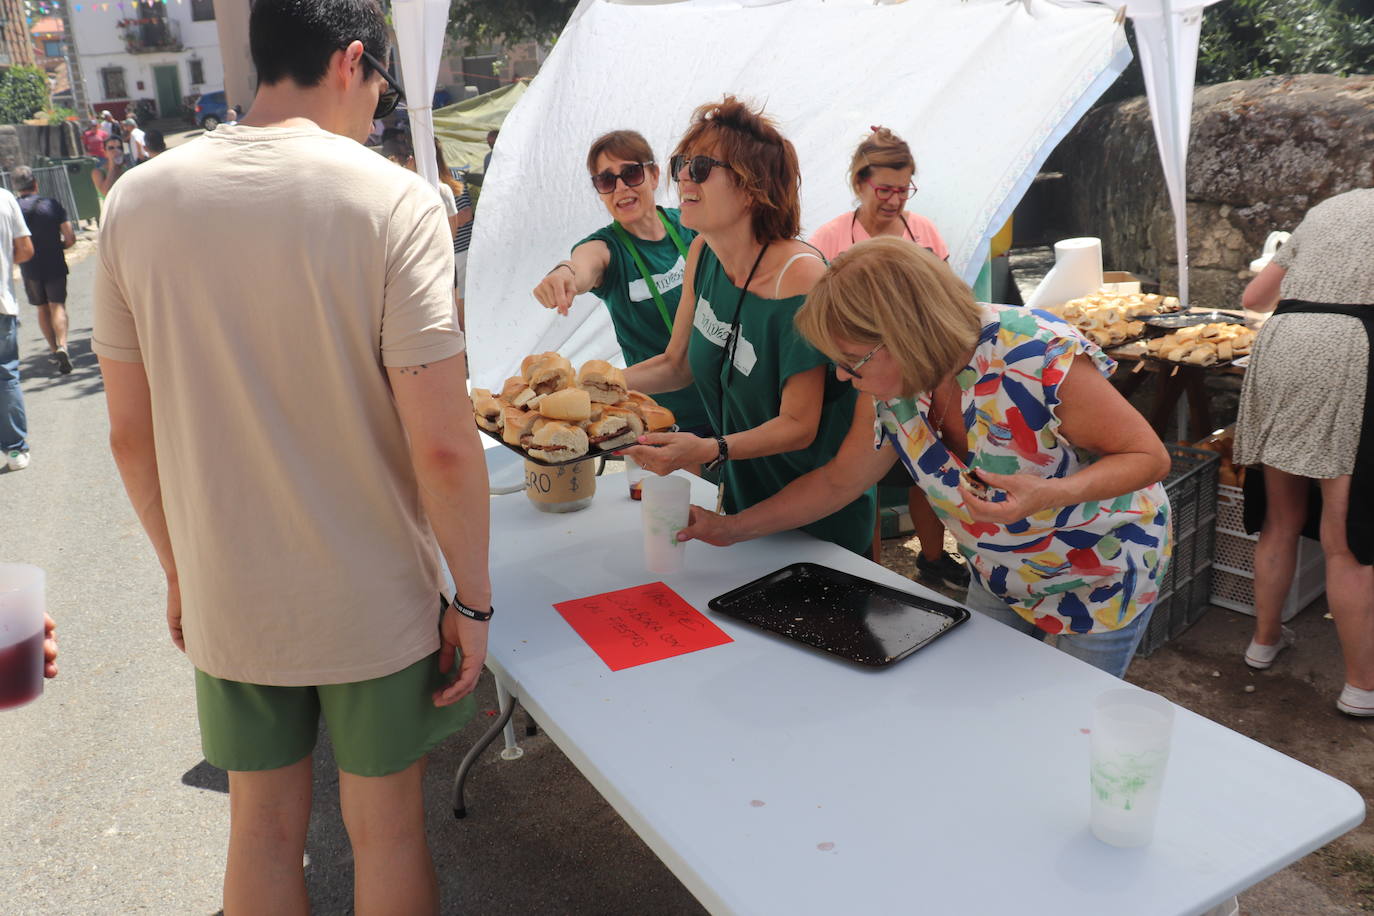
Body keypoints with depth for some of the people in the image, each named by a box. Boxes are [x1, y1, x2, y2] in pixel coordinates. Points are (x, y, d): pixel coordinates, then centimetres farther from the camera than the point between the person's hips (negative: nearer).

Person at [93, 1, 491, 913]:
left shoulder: (139, 200, -2)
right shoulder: (393, 201, -16)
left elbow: (131, 433, 3)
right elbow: (441, 446, -20)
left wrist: (182, 570, 16)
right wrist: (473, 599, -7)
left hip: (226, 600, 4)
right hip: (375, 603, -4)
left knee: (264, 831, 22)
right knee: (387, 831, 17)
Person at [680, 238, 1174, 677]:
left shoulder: (1041, 358, -35)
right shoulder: (887, 390, -16)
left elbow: (1149, 456, -23)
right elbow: (840, 480, -1)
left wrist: (1051, 494, -42)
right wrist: (731, 528, -4)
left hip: (1103, 575, -5)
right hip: (1000, 579, 5)